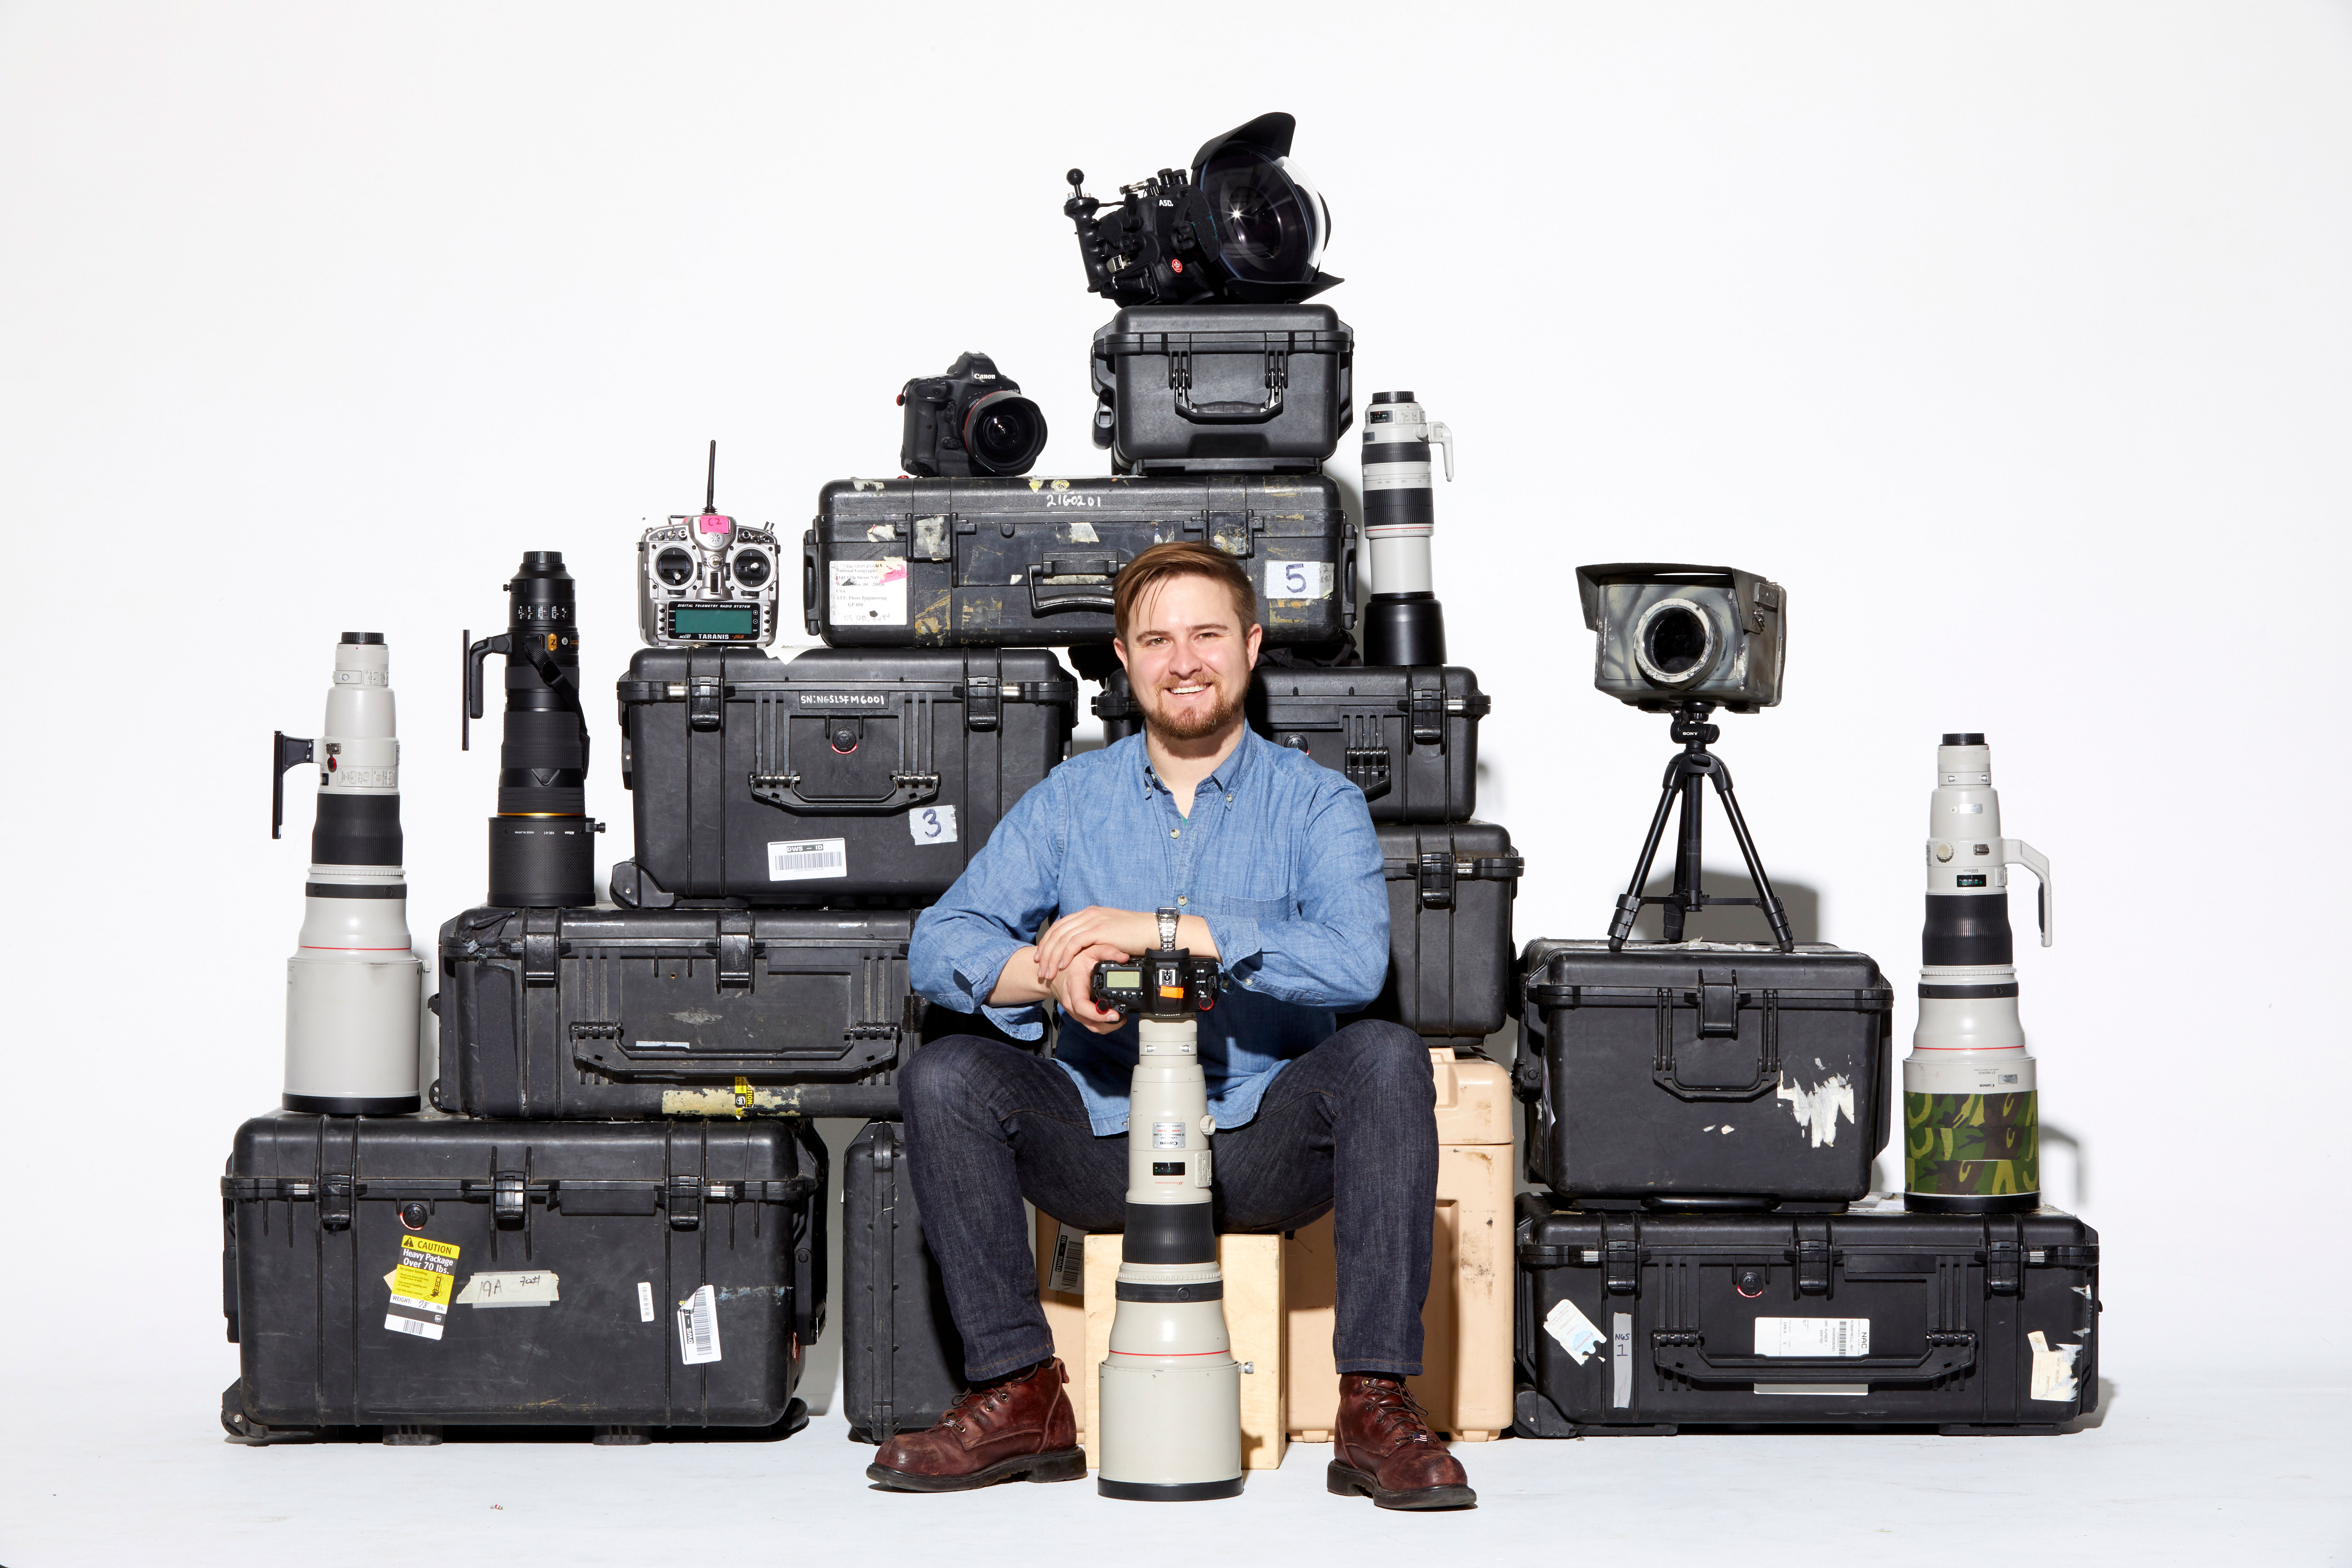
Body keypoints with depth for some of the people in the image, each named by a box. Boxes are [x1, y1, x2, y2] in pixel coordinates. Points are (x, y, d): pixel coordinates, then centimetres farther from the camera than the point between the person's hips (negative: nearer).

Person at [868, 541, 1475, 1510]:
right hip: (1103, 1140, 2)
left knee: (1386, 1061, -29)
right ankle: (1019, 1398, -15)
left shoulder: (1316, 802, 2)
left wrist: (1164, 931, -25)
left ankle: (1376, 1406, -26)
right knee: (943, 1077, -22)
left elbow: (1355, 960, -19)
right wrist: (1050, 971, -24)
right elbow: (938, 946, -2)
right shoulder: (1069, 800, 9)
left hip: (1264, 1146, -2)